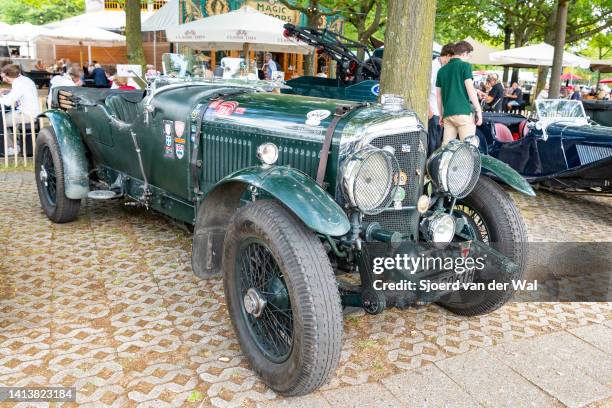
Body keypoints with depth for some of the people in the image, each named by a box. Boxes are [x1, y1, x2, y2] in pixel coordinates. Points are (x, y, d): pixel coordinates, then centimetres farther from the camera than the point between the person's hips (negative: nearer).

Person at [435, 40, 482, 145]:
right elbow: (470, 89, -7)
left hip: (447, 114, 6)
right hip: (464, 113, -6)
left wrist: (441, 115, 24)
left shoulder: (442, 70, 16)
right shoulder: (465, 65, 0)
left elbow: (438, 95, 18)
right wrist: (479, 110, -3)